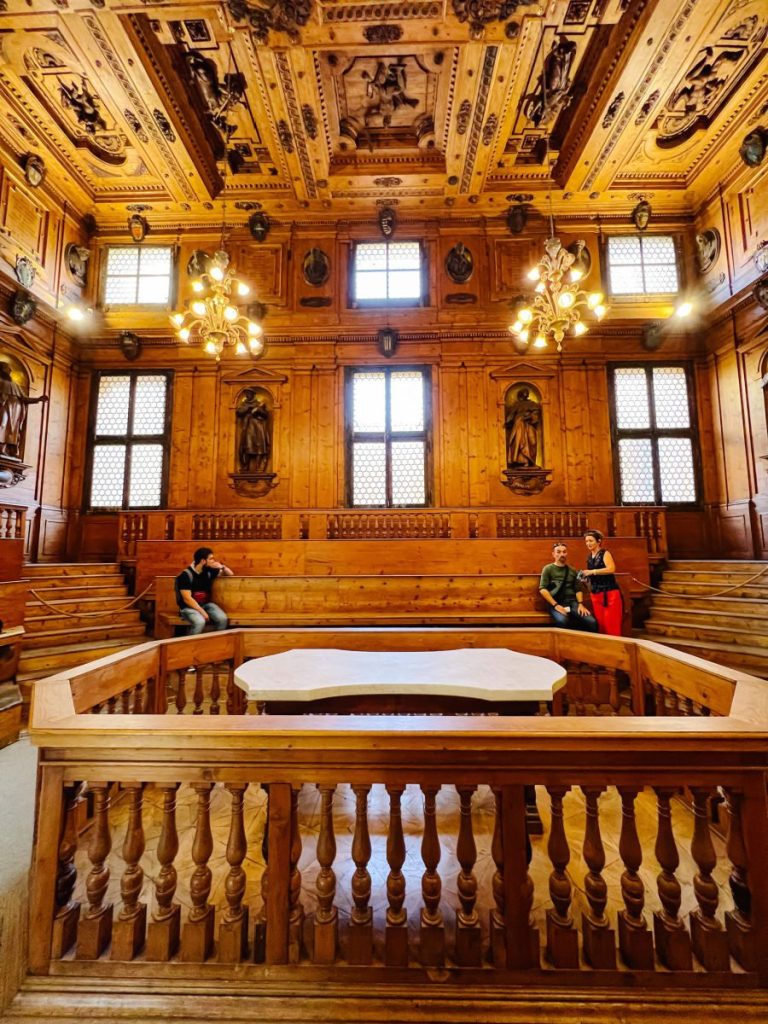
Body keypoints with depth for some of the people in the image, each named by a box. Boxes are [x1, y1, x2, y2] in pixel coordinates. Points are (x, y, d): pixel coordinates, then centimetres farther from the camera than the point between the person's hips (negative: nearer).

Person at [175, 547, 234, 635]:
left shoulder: (209, 571, 2)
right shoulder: (186, 575, -14)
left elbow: (230, 574, 13)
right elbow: (187, 599, -17)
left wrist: (222, 567, -8)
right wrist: (202, 612, -21)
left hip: (206, 604, 5)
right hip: (189, 607, -5)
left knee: (223, 619, -22)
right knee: (200, 622, -35)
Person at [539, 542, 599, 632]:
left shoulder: (572, 570, 20)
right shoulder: (548, 569, 5)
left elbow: (578, 589, 17)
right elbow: (542, 589, -3)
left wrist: (580, 604, -2)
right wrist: (555, 605, -12)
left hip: (572, 603, 4)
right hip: (556, 603, -4)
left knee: (592, 622, -23)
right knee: (563, 621, -37)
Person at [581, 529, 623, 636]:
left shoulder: (605, 553, -5)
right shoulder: (589, 557, 14)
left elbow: (611, 569, -22)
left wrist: (592, 572, -23)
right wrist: (585, 577, 5)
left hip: (609, 593, -6)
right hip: (595, 594, 6)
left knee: (611, 625, -7)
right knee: (601, 625, 6)